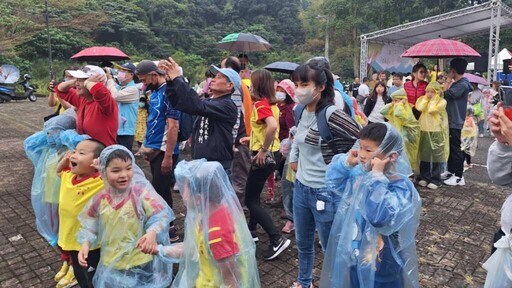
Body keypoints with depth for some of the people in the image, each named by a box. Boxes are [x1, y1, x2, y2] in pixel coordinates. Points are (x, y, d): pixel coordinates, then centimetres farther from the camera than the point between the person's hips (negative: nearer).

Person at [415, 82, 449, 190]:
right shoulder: (423, 99, 8)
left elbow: (431, 110, -20)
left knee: (436, 156, 1)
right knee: (424, 155, 10)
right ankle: (424, 177, 20)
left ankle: (435, 180, 8)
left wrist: (434, 99, -10)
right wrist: (426, 98, -5)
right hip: (424, 131, 4)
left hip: (437, 132, -4)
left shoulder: (442, 101, -5)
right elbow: (419, 108, -12)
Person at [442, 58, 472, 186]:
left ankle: (459, 176, 1)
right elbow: (448, 94, 11)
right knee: (450, 147, 17)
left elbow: (446, 94, -22)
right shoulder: (458, 83, 13)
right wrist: (450, 81, 8)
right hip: (451, 120, 10)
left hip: (455, 121, -10)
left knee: (456, 148, -5)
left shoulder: (462, 84, -17)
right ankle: (451, 171, 28)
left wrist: (448, 79, -13)